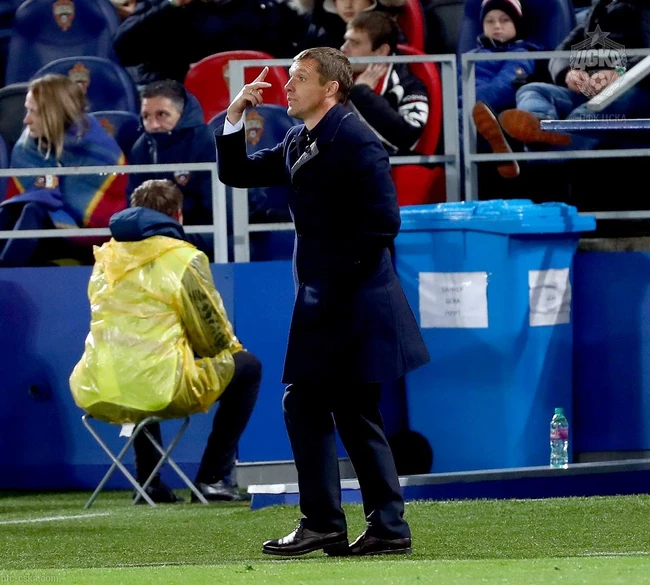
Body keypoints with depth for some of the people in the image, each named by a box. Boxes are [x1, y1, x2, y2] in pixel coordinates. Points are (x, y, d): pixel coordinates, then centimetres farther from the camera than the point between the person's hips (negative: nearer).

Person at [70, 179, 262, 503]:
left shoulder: (105, 258, 15)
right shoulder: (183, 259, -3)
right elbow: (212, 334, 1)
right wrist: (232, 349, 25)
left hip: (97, 393, 6)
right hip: (161, 389, -6)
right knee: (248, 367, 16)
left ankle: (149, 482, 34)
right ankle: (213, 478, 12)